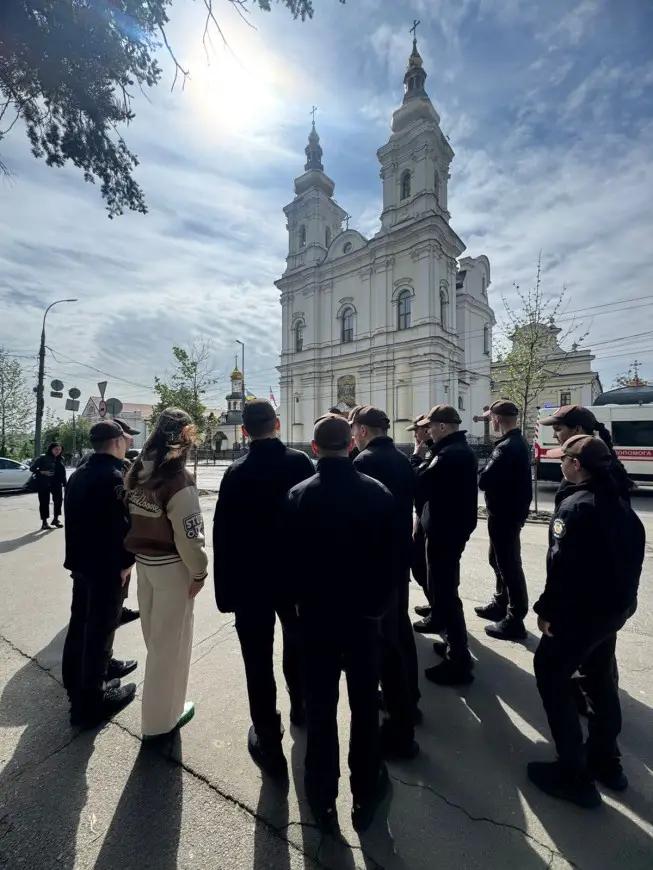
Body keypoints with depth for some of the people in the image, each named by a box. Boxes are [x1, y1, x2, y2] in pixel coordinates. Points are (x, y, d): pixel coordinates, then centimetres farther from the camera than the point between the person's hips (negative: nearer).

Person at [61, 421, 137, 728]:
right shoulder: (114, 476, -22)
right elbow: (121, 525, -25)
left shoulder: (78, 474, 6)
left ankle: (75, 681, 43)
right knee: (99, 630, 3)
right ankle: (89, 702, 17)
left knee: (80, 623, 23)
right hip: (106, 567, -9)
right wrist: (126, 562, -13)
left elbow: (72, 518, 12)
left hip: (81, 562, 9)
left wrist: (76, 555, 19)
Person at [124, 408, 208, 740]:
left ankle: (159, 703, 51)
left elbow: (129, 516, 5)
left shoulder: (137, 472, -2)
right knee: (170, 641, 12)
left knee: (154, 635, 27)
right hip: (171, 567, -8)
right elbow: (188, 536, -23)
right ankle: (161, 718, 32)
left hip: (143, 562, 8)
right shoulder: (178, 481, -25)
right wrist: (199, 571, -9)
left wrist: (136, 551, 14)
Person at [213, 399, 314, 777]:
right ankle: (301, 708, 50)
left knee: (259, 661, 13)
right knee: (298, 646, 27)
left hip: (251, 580, -3)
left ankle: (269, 742, 28)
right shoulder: (302, 463, -10)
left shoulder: (237, 473, -15)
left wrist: (226, 589, -4)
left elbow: (224, 536, -13)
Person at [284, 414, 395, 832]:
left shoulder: (298, 496, -14)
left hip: (316, 614, 0)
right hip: (364, 613, 0)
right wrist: (379, 604, 7)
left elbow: (291, 559, -7)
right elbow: (390, 557, -7)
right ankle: (366, 794, 38)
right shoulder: (379, 492, -13)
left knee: (320, 707, 18)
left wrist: (301, 600, 9)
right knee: (365, 705, 20)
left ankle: (323, 799, 35)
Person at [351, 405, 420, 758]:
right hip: (400, 554, 9)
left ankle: (400, 729, 18)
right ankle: (408, 700, 41)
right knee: (400, 628, 22)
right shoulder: (402, 460, 6)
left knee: (384, 638, 3)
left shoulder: (365, 461, -19)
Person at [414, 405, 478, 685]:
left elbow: (419, 487, -22)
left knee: (443, 594, 1)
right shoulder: (463, 450, 11)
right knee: (447, 589, 22)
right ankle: (455, 644, 37)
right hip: (456, 528, 11)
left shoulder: (448, 454, -22)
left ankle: (458, 662, 13)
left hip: (443, 532, -11)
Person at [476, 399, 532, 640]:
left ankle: (514, 621, 16)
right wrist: (488, 472, -1)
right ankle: (501, 605, 39)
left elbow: (484, 481, -27)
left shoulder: (507, 447, -24)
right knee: (499, 560, 23)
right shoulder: (518, 442, 10)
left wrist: (481, 473, -8)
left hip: (504, 515, -10)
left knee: (509, 565, 2)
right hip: (511, 511, 10)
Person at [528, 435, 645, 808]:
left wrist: (547, 609, -16)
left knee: (551, 676, 6)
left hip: (582, 610, -9)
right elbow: (632, 556, 13)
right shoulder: (620, 503, 6)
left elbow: (562, 564, -26)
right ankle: (606, 760, 39)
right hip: (616, 606, 9)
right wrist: (622, 598, 20)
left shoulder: (575, 505, -22)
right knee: (601, 678, 23)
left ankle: (574, 774, 13)